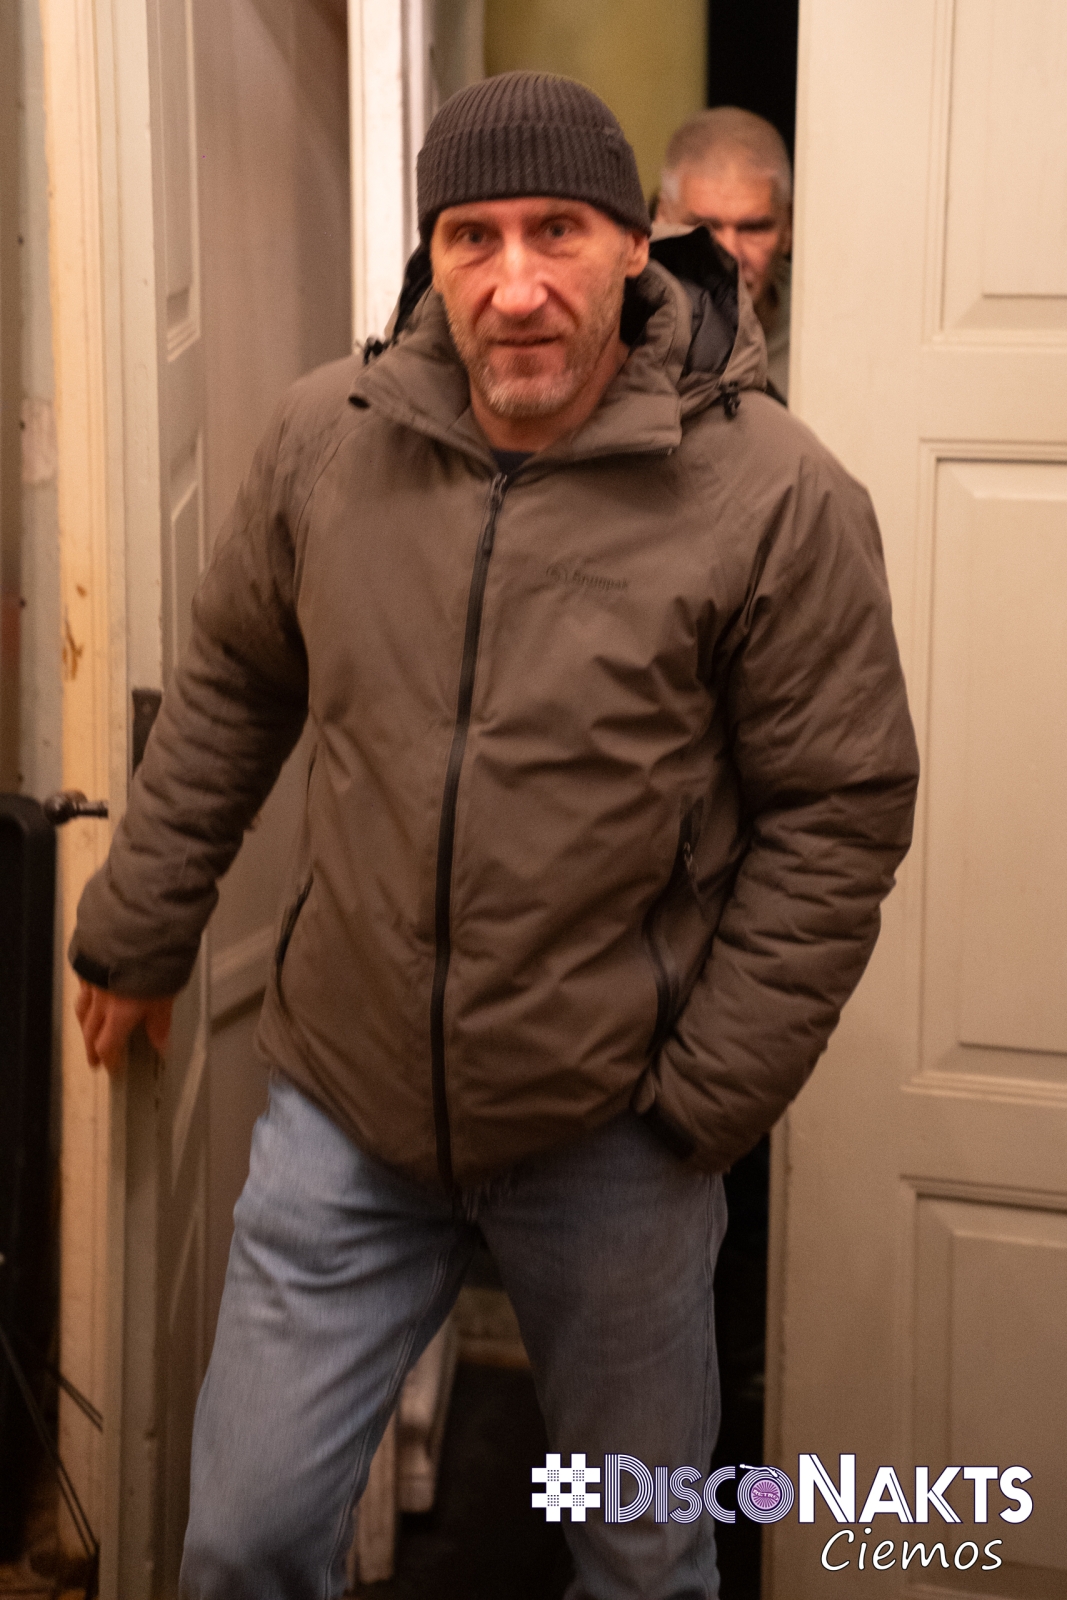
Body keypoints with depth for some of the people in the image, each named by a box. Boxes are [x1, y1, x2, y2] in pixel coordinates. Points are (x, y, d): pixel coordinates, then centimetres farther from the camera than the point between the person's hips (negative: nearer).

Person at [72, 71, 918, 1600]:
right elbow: (229, 687, 10)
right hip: (343, 1102, 3)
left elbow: (837, 814, -9)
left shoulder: (775, 497, -15)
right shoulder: (327, 435, -4)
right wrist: (140, 930, 15)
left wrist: (709, 1094, -9)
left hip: (611, 1138, -2)